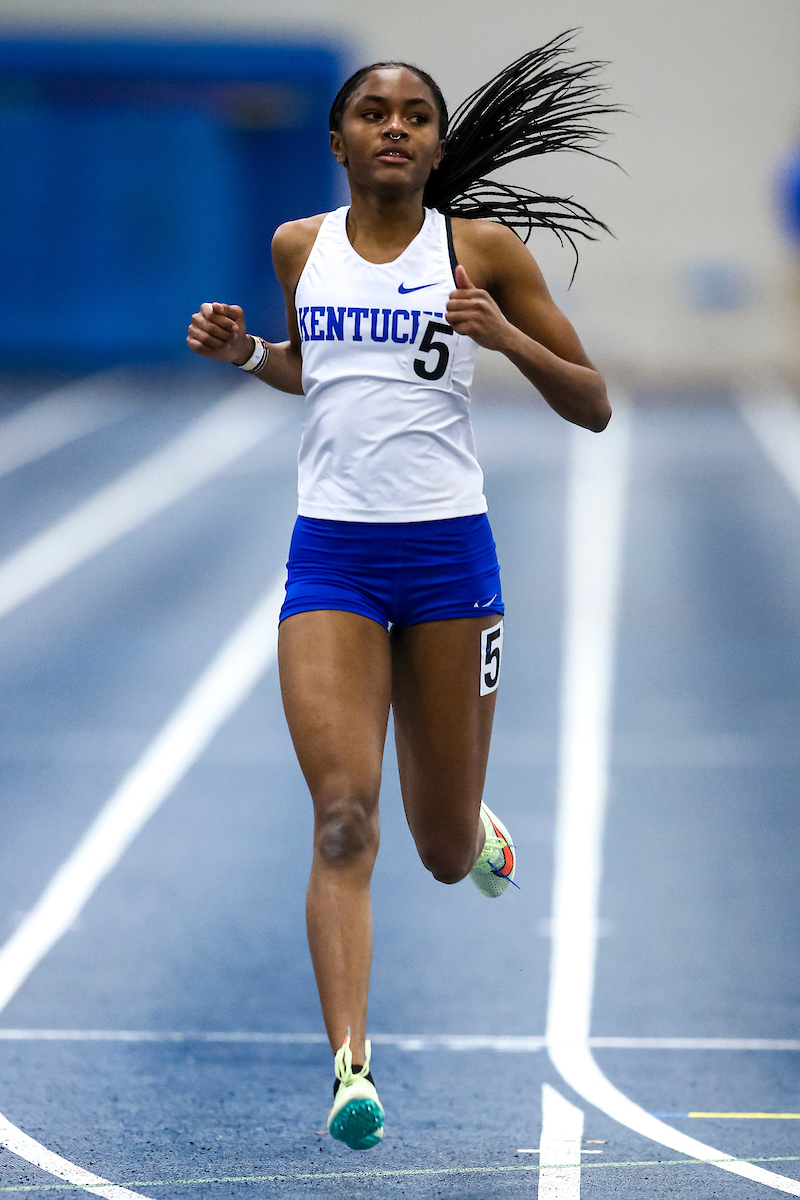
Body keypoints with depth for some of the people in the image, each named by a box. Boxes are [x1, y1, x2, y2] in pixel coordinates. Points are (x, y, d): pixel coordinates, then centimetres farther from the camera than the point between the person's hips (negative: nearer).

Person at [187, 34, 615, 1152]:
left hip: (448, 551, -1)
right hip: (330, 555, 1)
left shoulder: (484, 248, 0)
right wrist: (243, 351, 6)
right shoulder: (300, 247, 7)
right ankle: (350, 1066, -20)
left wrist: (508, 335, -14)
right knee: (344, 814, -17)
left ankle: (475, 831, 46)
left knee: (446, 851, 8)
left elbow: (593, 406, 3)